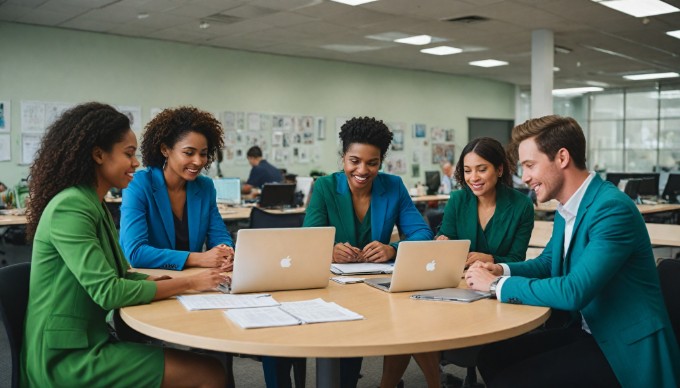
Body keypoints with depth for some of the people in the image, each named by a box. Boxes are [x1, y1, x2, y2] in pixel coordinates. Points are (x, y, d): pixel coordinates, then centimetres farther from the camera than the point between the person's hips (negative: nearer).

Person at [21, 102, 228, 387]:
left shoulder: (94, 205, 13)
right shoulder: (70, 207, -18)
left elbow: (120, 274, 14)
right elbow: (108, 292, -23)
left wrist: (159, 279, -3)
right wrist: (189, 283, -16)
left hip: (91, 341, 9)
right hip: (67, 357, -9)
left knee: (211, 359, -3)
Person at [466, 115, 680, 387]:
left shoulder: (613, 208, -23)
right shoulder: (566, 209, 6)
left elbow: (573, 292, -30)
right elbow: (548, 262, 21)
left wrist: (498, 284, -19)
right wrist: (502, 270, 1)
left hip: (625, 345, -9)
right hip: (586, 330, 9)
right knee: (491, 357, 1)